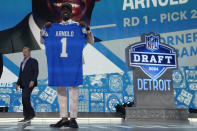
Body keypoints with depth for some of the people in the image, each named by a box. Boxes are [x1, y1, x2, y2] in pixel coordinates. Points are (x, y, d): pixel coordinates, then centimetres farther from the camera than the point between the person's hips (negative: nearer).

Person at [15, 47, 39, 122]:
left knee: (24, 98, -19)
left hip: (30, 83, -8)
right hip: (24, 84, 8)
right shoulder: (22, 63, 23)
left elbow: (36, 72, -11)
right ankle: (27, 117, 3)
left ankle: (31, 114, -12)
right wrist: (17, 84, 12)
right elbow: (20, 75, 22)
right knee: (25, 100, 2)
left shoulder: (33, 61, -1)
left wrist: (33, 81, -24)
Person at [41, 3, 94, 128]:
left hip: (73, 64, -3)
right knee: (60, 90, 4)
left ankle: (73, 118, 0)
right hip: (58, 64, 4)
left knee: (73, 89, -4)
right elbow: (43, 41, 16)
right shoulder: (54, 27, 15)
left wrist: (87, 28, -12)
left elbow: (91, 41, 2)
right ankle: (64, 118, 10)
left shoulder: (79, 26, 6)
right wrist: (45, 28, 2)